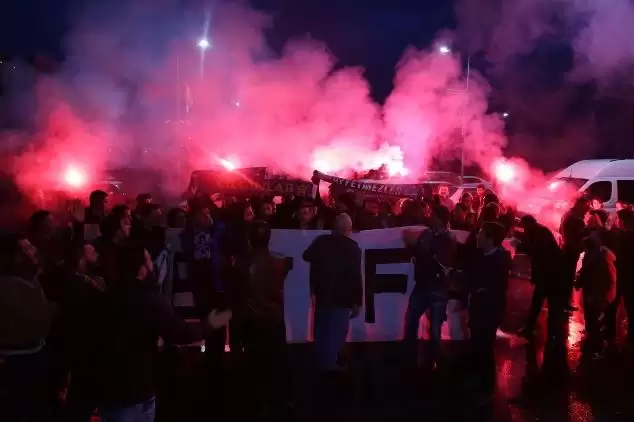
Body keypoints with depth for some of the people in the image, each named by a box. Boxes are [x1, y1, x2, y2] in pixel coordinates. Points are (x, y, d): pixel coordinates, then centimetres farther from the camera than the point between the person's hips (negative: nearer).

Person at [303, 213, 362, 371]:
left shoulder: (320, 241, -1)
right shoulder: (352, 247, -12)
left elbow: (307, 256, 16)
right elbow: (356, 276, -14)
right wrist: (357, 301, -9)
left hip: (321, 293, 5)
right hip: (342, 296, -5)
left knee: (321, 330, 18)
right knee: (336, 332, 3)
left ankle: (321, 363, 29)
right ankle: (329, 364, 3)